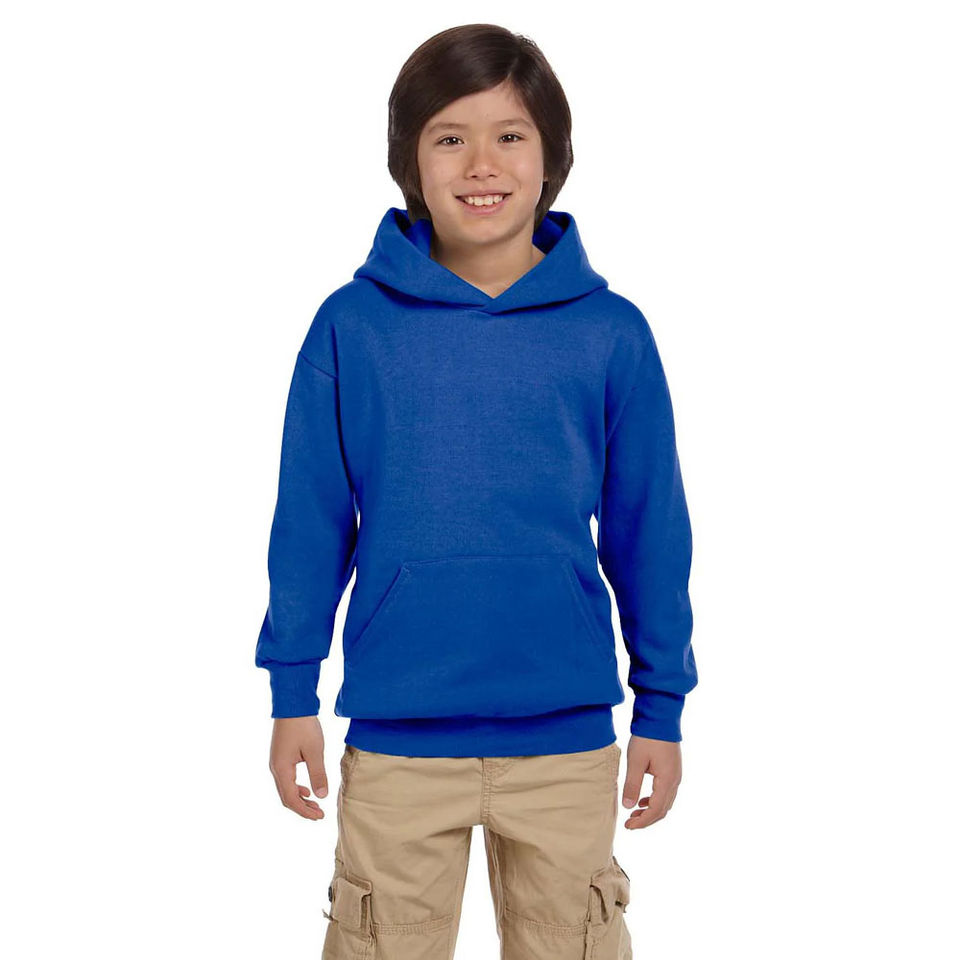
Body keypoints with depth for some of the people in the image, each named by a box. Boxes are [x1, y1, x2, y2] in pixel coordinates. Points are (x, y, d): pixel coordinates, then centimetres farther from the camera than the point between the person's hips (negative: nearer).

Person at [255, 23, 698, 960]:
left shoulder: (611, 333, -3)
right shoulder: (352, 326, -4)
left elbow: (648, 530, 3)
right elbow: (311, 520, 1)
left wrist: (661, 705, 5)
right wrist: (292, 692, 3)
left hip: (567, 738, 1)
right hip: (396, 732, 0)